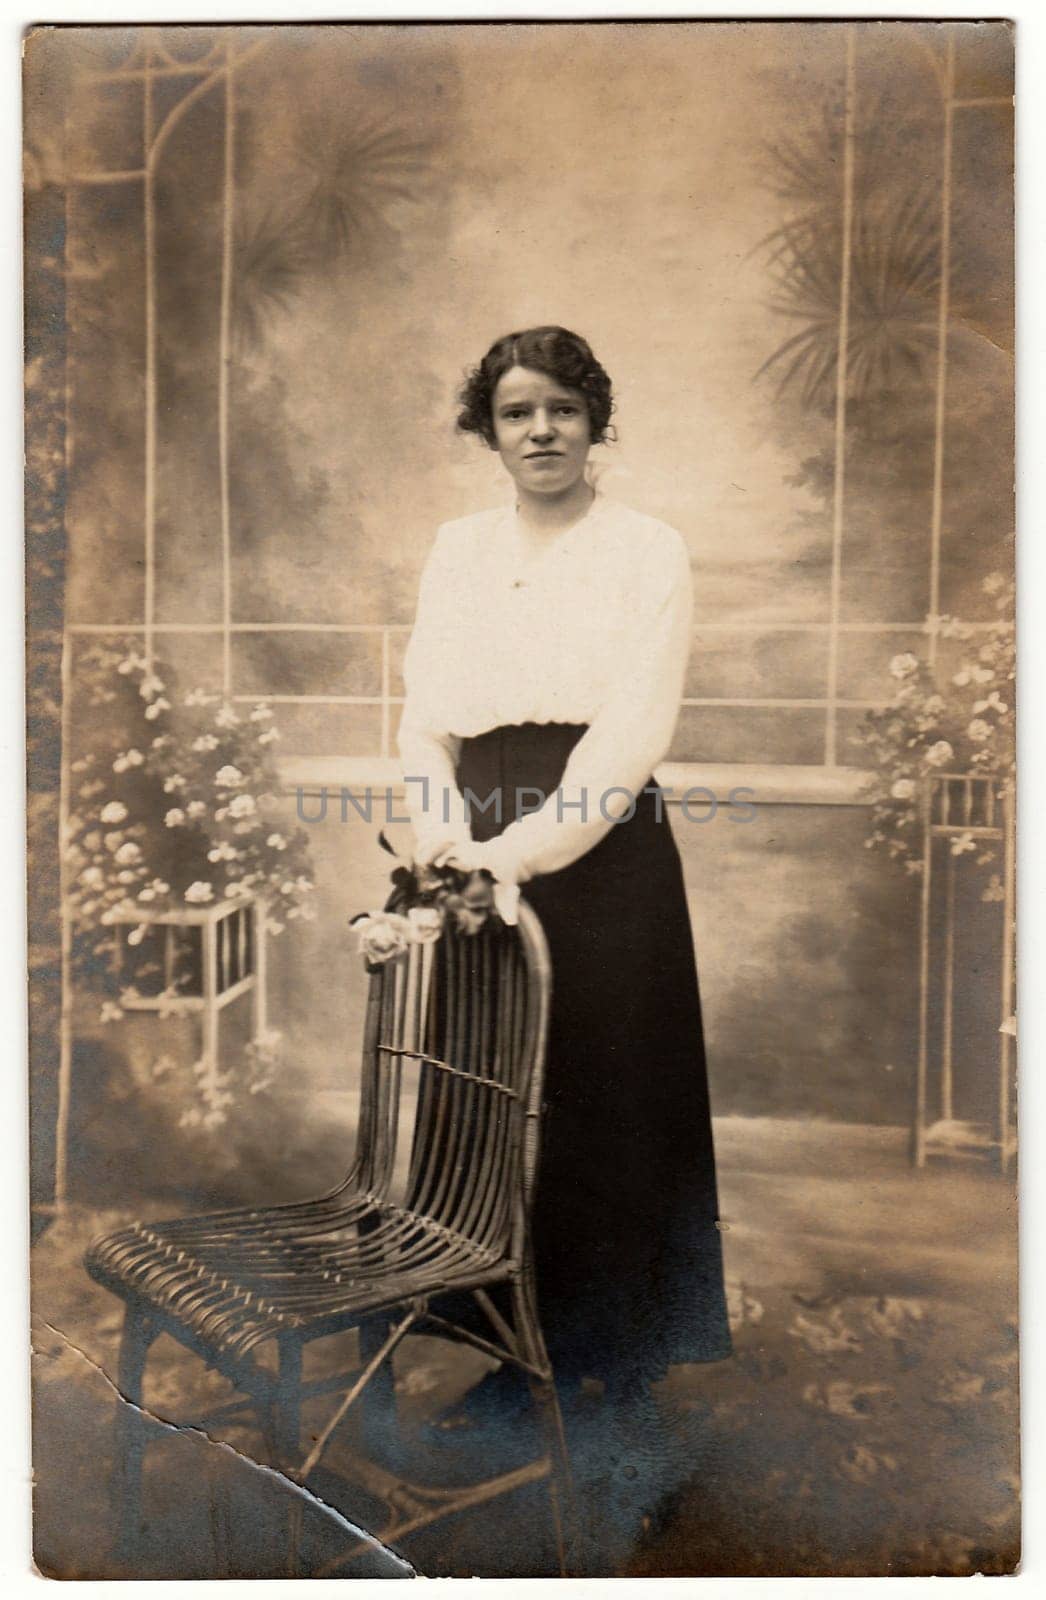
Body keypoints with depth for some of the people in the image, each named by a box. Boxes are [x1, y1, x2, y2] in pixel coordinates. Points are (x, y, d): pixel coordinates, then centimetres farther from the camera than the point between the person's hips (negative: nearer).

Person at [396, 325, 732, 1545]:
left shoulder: (648, 552, 0)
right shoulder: (456, 550, 13)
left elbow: (633, 732, -11)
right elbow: (426, 715, 6)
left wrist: (523, 848, -19)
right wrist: (446, 841, -10)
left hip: (602, 858, -3)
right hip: (479, 860, 4)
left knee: (607, 1110, 3)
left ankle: (623, 1366, 21)